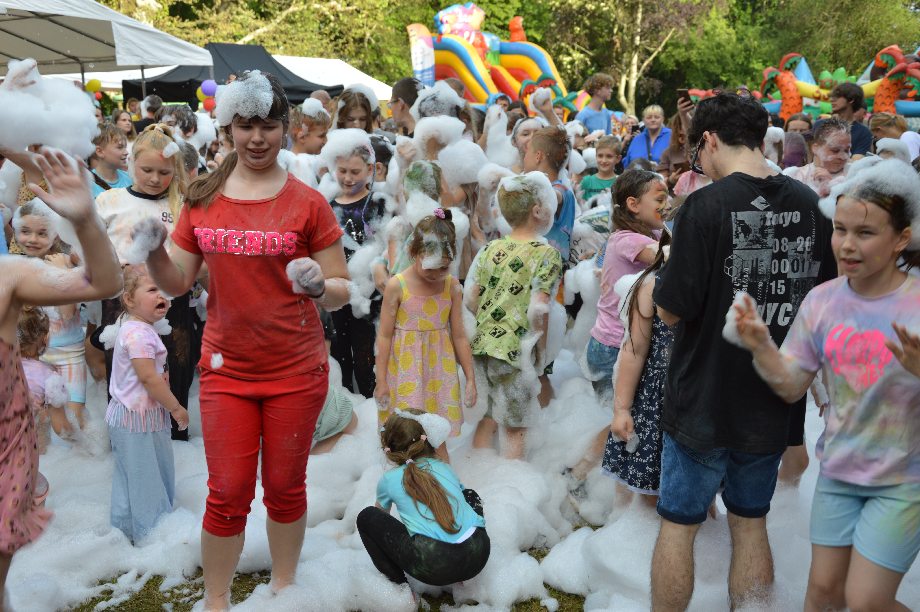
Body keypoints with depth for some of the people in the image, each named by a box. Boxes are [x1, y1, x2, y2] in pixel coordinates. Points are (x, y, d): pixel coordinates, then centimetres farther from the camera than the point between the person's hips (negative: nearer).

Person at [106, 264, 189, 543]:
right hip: (137, 417, -11)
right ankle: (147, 534, 12)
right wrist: (176, 407, -19)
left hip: (139, 414, 11)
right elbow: (148, 377, -26)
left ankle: (125, 528, 33)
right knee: (143, 477, 1)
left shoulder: (136, 328, 11)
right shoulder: (138, 333, -22)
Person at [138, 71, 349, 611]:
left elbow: (341, 291, -5)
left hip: (295, 371, -1)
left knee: (285, 489, 14)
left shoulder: (307, 202, -7)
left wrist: (318, 285, -27)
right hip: (226, 370, 2)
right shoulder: (203, 199, 2)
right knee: (227, 495, 8)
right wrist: (153, 249, -12)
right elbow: (176, 283, 7)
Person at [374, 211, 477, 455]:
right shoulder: (397, 286, -10)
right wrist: (381, 381, -4)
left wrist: (470, 378, 7)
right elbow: (384, 336, -5)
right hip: (405, 370, -2)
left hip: (439, 371, 2)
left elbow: (459, 335, 4)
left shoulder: (452, 287, -2)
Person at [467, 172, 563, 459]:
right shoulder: (547, 253, -11)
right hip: (514, 350, -6)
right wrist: (541, 350, -5)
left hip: (483, 343, 6)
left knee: (487, 418, 19)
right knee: (515, 428, 8)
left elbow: (470, 300, 6)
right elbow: (537, 310, -18)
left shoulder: (490, 249, 6)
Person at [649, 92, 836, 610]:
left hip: (705, 404, -5)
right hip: (774, 403, 5)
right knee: (751, 524, 20)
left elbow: (671, 311, -17)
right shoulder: (812, 205, -1)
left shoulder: (706, 205, -18)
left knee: (678, 527, 11)